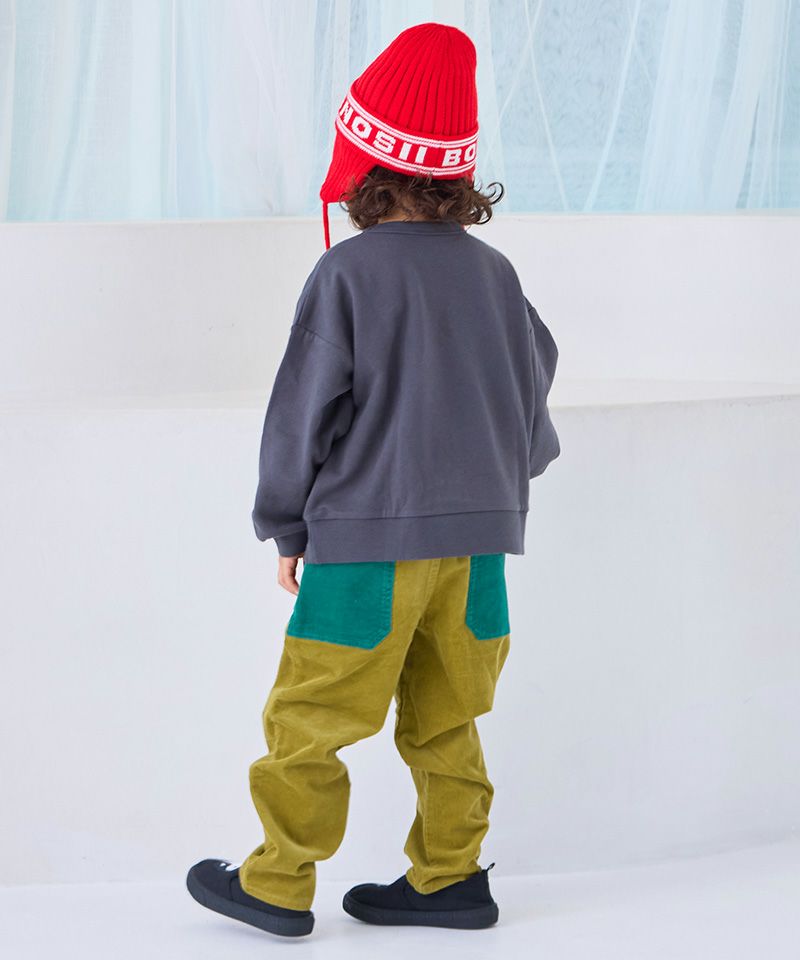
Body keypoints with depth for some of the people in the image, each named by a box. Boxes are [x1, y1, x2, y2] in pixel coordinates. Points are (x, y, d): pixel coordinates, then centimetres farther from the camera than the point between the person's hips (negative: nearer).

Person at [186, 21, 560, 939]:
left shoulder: (347, 272, -12)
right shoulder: (493, 272, 3)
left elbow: (304, 409, -9)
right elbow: (532, 391, 13)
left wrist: (286, 529, 2)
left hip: (368, 537, -5)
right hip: (477, 535, 6)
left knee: (309, 718, 6)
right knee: (443, 720, 15)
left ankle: (277, 886, 13)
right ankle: (449, 878, 19)